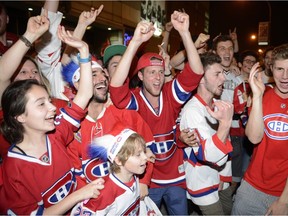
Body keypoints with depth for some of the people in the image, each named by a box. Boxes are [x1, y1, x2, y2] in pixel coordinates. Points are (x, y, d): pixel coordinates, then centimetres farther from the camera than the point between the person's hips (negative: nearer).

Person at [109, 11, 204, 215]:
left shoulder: (171, 94, -8)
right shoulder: (133, 101, -17)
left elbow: (196, 72, -20)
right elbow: (116, 87, -37)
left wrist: (185, 32, -31)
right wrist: (136, 41, -43)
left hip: (176, 176, 3)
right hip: (147, 179, -2)